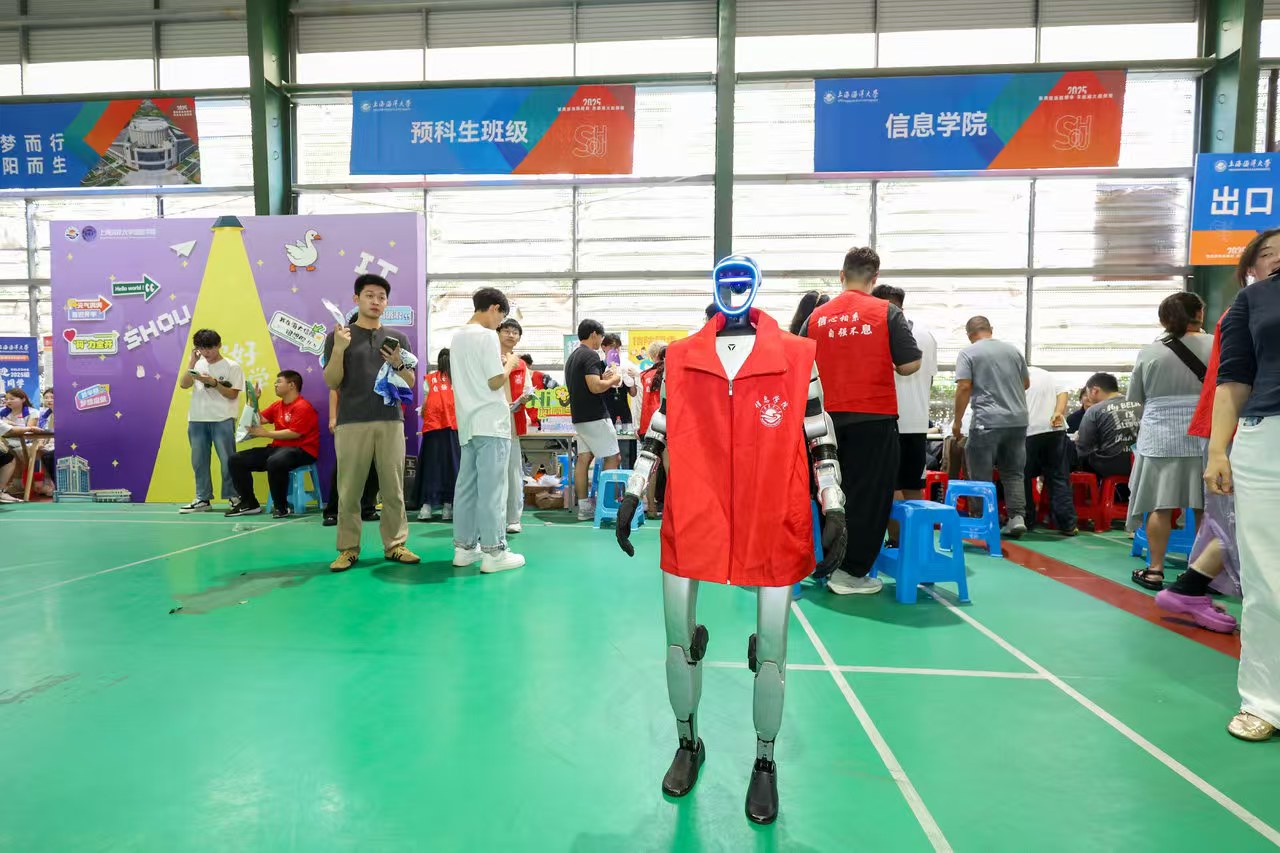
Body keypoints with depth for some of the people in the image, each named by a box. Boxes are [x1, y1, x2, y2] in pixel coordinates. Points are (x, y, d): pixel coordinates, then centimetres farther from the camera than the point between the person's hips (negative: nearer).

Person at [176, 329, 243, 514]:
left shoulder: (232, 367, 0)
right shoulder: (198, 365, 12)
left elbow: (232, 394, -5)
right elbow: (183, 385, 0)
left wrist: (214, 382, -17)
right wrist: (191, 363, -5)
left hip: (223, 420, -4)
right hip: (197, 420, 5)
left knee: (228, 460, -3)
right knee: (199, 461, 7)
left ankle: (235, 497, 5)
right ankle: (203, 499, 14)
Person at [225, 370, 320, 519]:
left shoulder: (302, 407, -12)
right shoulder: (277, 406, 15)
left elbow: (294, 433, -21)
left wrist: (265, 433, -16)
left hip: (301, 450, -9)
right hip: (278, 447, 9)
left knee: (275, 462, -41)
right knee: (236, 460, 4)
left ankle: (282, 507, -23)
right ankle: (249, 503, 10)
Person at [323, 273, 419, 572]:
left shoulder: (397, 338, 13)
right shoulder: (339, 336, 7)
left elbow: (410, 383, 12)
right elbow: (331, 382, 1)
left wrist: (398, 363, -8)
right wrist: (338, 350, -14)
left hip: (391, 421, 2)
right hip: (351, 422, -1)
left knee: (393, 488, 2)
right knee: (349, 489, 1)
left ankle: (395, 544, 9)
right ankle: (348, 548, 9)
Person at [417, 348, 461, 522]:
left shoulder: (429, 379, 8)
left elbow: (425, 404, 3)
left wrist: (423, 414, 23)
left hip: (432, 426, 1)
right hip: (453, 427, -1)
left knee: (430, 464, 5)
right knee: (451, 463, 4)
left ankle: (427, 505, 1)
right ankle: (448, 505, 3)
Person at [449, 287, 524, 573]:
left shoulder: (458, 337, 15)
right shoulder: (487, 336, -11)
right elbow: (496, 382, -15)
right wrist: (509, 364, 1)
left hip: (468, 424, 8)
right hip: (491, 423, -8)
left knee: (467, 486, 10)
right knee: (492, 487, -5)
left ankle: (464, 547, 17)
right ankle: (494, 552, -1)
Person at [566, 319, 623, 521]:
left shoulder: (573, 357, 18)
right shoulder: (591, 355, -13)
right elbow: (595, 387, -23)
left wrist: (604, 378, 17)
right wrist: (613, 379, -6)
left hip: (579, 417, 9)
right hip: (594, 416, -9)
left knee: (584, 459, 7)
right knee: (612, 458, -2)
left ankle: (584, 507, 7)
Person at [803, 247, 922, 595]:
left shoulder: (817, 316, 4)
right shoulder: (887, 312, -4)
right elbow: (911, 364, -7)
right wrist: (891, 368, 14)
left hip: (829, 417, 4)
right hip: (874, 417, -3)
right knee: (869, 495, 6)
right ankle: (852, 572, 9)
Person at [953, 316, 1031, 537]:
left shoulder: (968, 353, -1)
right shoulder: (1013, 350, 14)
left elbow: (964, 388, -9)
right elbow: (1026, 384, 23)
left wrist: (957, 421, -3)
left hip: (987, 421, -5)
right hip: (1018, 420, 5)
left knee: (981, 476, 3)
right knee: (1014, 472, 14)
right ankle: (1017, 517, 6)